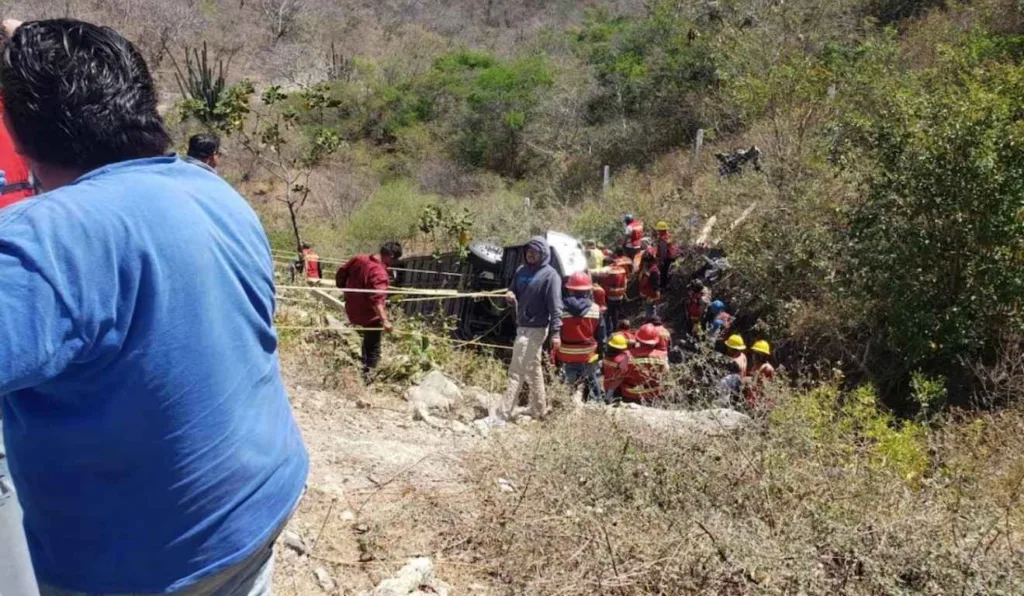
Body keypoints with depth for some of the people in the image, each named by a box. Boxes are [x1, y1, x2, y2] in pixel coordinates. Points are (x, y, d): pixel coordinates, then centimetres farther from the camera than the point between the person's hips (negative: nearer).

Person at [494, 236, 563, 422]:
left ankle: (501, 414, -7)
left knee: (517, 371, -9)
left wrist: (555, 332, -22)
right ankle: (538, 410, 29)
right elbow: (513, 291, 21)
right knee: (533, 370, 17)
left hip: (535, 329, -8)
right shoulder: (521, 271, 11)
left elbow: (555, 306, -16)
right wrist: (510, 296, -3)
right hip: (522, 326, 8)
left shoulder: (550, 275, -12)